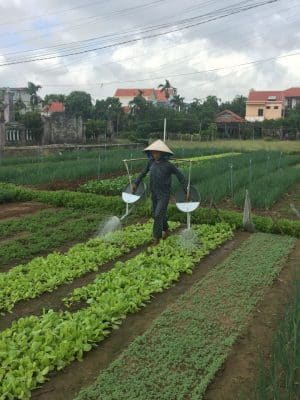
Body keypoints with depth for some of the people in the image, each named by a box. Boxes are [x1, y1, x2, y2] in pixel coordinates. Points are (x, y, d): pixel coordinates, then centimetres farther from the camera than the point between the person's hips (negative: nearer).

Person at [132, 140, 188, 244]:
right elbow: (143, 173, 14)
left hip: (164, 195, -5)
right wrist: (136, 183, 14)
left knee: (158, 215, -12)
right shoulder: (151, 162, -2)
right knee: (158, 214, 17)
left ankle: (156, 237, 2)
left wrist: (187, 191, -12)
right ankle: (166, 230, 41)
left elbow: (180, 176, -9)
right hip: (154, 194, 5)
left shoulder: (169, 165, -16)